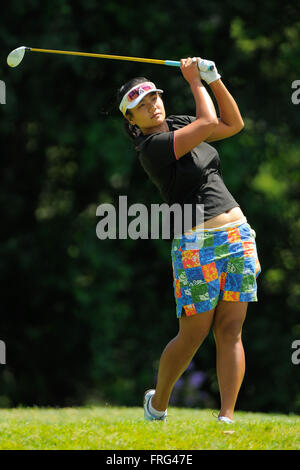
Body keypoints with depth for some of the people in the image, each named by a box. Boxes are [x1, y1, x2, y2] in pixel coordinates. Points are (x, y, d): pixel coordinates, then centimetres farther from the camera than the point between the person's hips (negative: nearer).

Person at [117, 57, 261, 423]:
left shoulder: (178, 124, 13)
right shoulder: (152, 147, -12)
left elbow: (233, 124, 16)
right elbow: (209, 123, -21)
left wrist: (214, 80, 4)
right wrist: (195, 82, -7)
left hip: (238, 234, 7)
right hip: (197, 245, -7)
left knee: (230, 332, -1)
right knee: (193, 335, -3)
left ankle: (226, 417, -2)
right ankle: (157, 404, 21)